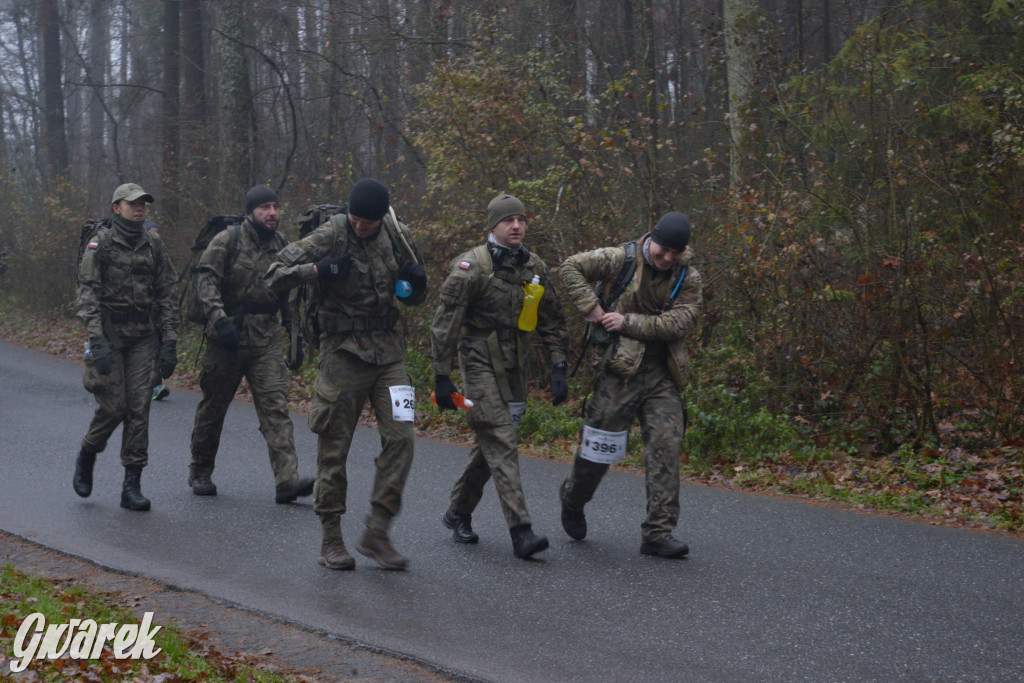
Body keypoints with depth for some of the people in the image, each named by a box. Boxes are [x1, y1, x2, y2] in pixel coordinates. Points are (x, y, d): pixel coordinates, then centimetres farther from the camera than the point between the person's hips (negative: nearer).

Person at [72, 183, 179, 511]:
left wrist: (170, 341, 3)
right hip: (108, 332, -3)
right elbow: (87, 292, -10)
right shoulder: (101, 243, -4)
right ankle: (86, 458, 23)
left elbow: (167, 294, 10)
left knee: (139, 407, -3)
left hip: (142, 335, 3)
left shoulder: (153, 244, 8)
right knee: (113, 406, -6)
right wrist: (96, 339, -20)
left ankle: (132, 486, 1)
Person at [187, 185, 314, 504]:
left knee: (276, 406, -10)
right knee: (213, 406, 9)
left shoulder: (282, 246, 10)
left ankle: (287, 479, -18)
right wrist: (219, 319, -23)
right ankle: (200, 472, 27)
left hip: (266, 337, 3)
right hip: (227, 336, -3)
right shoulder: (228, 239, -4)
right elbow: (206, 278, -12)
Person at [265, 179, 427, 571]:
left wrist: (417, 282, -7)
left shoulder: (397, 237, 4)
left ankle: (376, 533, 3)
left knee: (400, 436, -7)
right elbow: (275, 276, -10)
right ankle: (331, 539, 13)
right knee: (334, 448, 1)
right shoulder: (330, 236, -9)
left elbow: (413, 299, 17)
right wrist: (316, 270, -27)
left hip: (389, 352, 4)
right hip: (343, 352, -4)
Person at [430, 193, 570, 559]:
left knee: (491, 444, 12)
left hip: (514, 370, 6)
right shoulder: (471, 266, -12)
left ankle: (457, 514, 30)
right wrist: (442, 377, -13)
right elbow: (445, 323, -11)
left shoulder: (535, 268, 6)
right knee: (501, 443, -13)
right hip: (479, 365, -6)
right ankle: (521, 531, -18)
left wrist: (558, 368, 5)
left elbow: (552, 322, 13)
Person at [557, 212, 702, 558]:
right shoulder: (623, 260, -4)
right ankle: (572, 501, 34)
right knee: (599, 444, 4)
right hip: (621, 370, -2)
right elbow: (571, 268, -6)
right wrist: (592, 309, -16)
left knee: (666, 447, -7)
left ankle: (658, 532, -3)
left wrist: (629, 322, -16)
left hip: (663, 375, 3)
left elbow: (680, 322, -11)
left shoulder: (689, 279, 2)